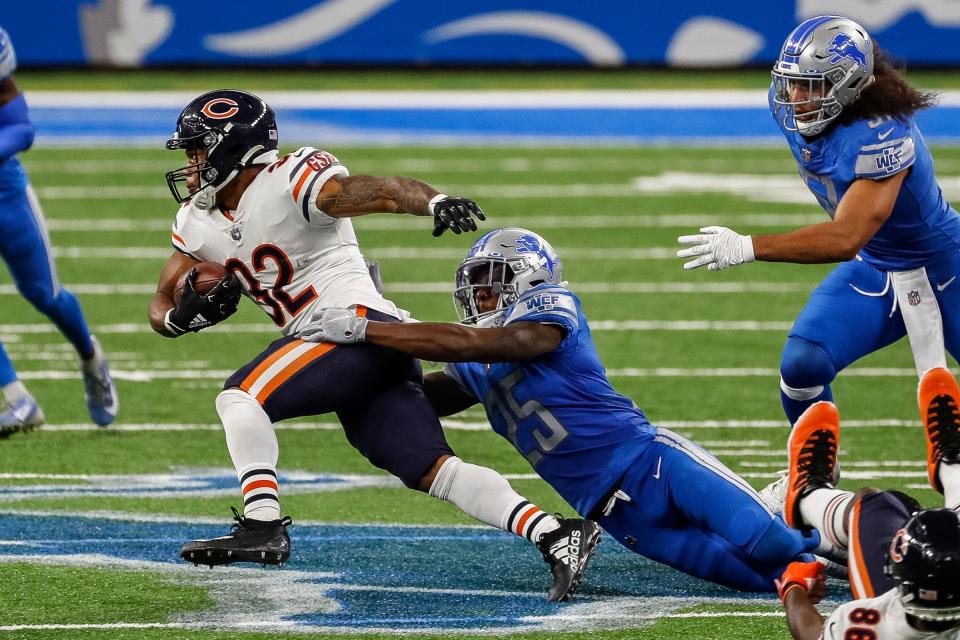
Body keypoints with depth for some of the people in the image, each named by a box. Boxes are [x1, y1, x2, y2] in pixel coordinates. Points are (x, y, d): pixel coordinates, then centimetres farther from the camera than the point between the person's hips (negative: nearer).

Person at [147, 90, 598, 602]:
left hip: (359, 322, -8)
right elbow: (161, 312, 20)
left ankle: (261, 525, -21)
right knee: (431, 470, -3)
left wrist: (434, 204, -45)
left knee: (239, 396, -16)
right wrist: (186, 313, -6)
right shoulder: (198, 222, 16)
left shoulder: (290, 182, -10)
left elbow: (381, 192, -24)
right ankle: (555, 535, -11)